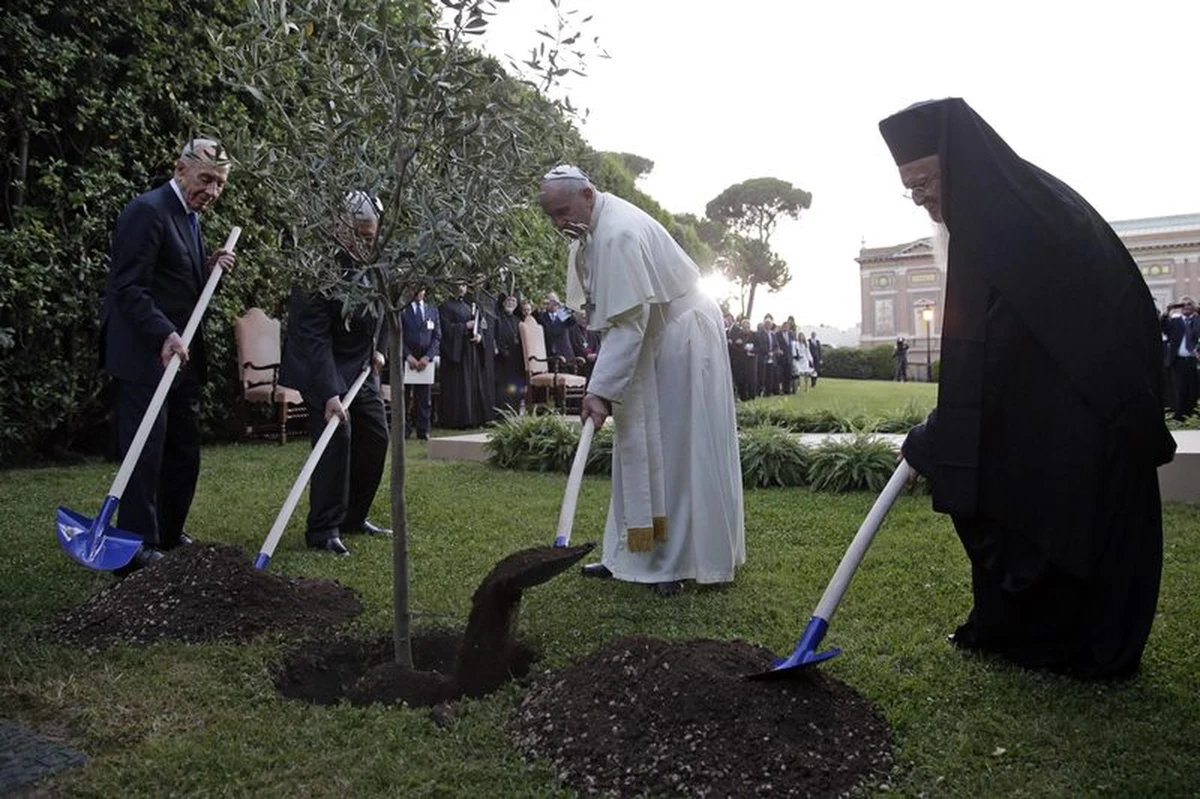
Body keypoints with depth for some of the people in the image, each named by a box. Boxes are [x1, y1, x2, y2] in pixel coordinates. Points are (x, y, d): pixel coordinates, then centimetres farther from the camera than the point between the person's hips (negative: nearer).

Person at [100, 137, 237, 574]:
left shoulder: (191, 217, 16)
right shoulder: (147, 210, -12)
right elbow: (127, 287, -18)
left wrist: (210, 269, 3)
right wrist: (165, 334, -28)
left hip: (181, 354, 9)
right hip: (144, 356, -9)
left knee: (184, 452, 13)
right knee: (146, 452, -6)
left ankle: (168, 536, 25)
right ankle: (137, 550, 3)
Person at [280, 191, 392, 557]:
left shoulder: (373, 261, -5)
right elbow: (314, 338, -28)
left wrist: (378, 349, 5)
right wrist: (329, 394, -33)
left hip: (361, 367, 8)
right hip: (324, 368, -8)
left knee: (375, 436, 8)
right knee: (337, 438, -15)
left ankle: (353, 516, 22)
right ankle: (323, 529, -5)